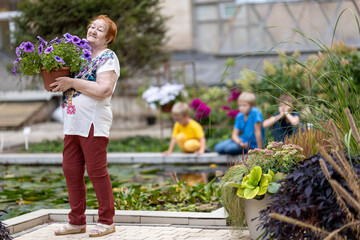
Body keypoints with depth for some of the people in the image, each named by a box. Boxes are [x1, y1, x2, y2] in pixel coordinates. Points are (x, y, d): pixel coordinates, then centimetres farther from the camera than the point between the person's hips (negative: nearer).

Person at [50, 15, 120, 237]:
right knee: (71, 171, 8)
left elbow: (104, 90, -19)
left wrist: (71, 83, -18)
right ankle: (77, 221, 17)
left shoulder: (108, 58, -5)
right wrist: (59, 83, 5)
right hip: (73, 123, 8)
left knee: (97, 171, -4)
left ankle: (107, 221, 7)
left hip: (93, 123, -8)